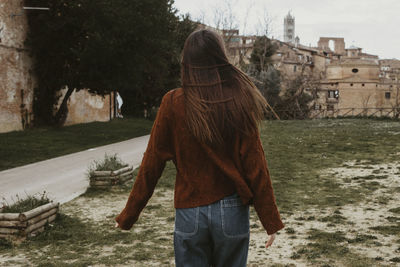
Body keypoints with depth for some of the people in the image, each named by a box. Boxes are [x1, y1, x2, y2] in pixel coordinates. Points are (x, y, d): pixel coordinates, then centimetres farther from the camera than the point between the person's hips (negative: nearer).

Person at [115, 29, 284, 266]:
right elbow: (255, 166, -7)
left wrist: (129, 216, 6)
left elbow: (152, 164, -4)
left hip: (189, 212, 0)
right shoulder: (239, 102, -7)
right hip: (231, 211, 1)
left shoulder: (173, 103, -7)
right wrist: (271, 221, 1)